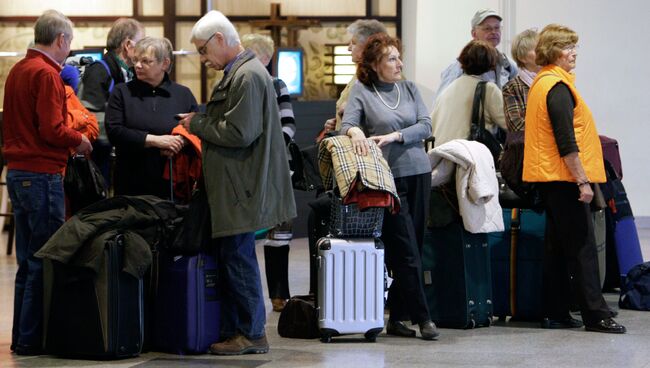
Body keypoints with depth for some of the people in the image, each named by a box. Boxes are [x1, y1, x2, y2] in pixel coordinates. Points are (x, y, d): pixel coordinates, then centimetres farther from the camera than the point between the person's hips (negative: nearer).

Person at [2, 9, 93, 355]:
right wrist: (79, 140, -2)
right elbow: (52, 129, -20)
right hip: (42, 174, -9)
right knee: (43, 260, -3)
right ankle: (31, 338, -1)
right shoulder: (46, 74, -14)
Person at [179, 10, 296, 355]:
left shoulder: (248, 76, -17)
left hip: (241, 189, -10)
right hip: (232, 186, 10)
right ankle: (233, 331, 18)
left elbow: (240, 133, -22)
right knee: (231, 258, 13)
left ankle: (252, 333, 5)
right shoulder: (238, 72, 14)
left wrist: (198, 124, -10)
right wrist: (202, 123, 10)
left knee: (238, 258, -3)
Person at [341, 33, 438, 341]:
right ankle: (422, 317, -4)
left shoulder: (410, 89, 13)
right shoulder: (361, 91, 2)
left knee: (411, 246, 6)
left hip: (419, 172, 5)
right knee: (406, 250, -7)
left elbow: (425, 125, 4)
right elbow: (346, 124, -9)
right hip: (389, 176, -5)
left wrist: (395, 136, -12)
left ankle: (396, 318, 12)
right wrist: (355, 132, -32)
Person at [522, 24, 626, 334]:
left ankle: (555, 314, 13)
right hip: (564, 178, -10)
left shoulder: (541, 83, 16)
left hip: (549, 178, 10)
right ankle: (595, 315, -6)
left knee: (557, 247, 11)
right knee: (582, 247, -7)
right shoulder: (558, 87, -15)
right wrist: (582, 181, -19)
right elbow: (567, 142, -20)